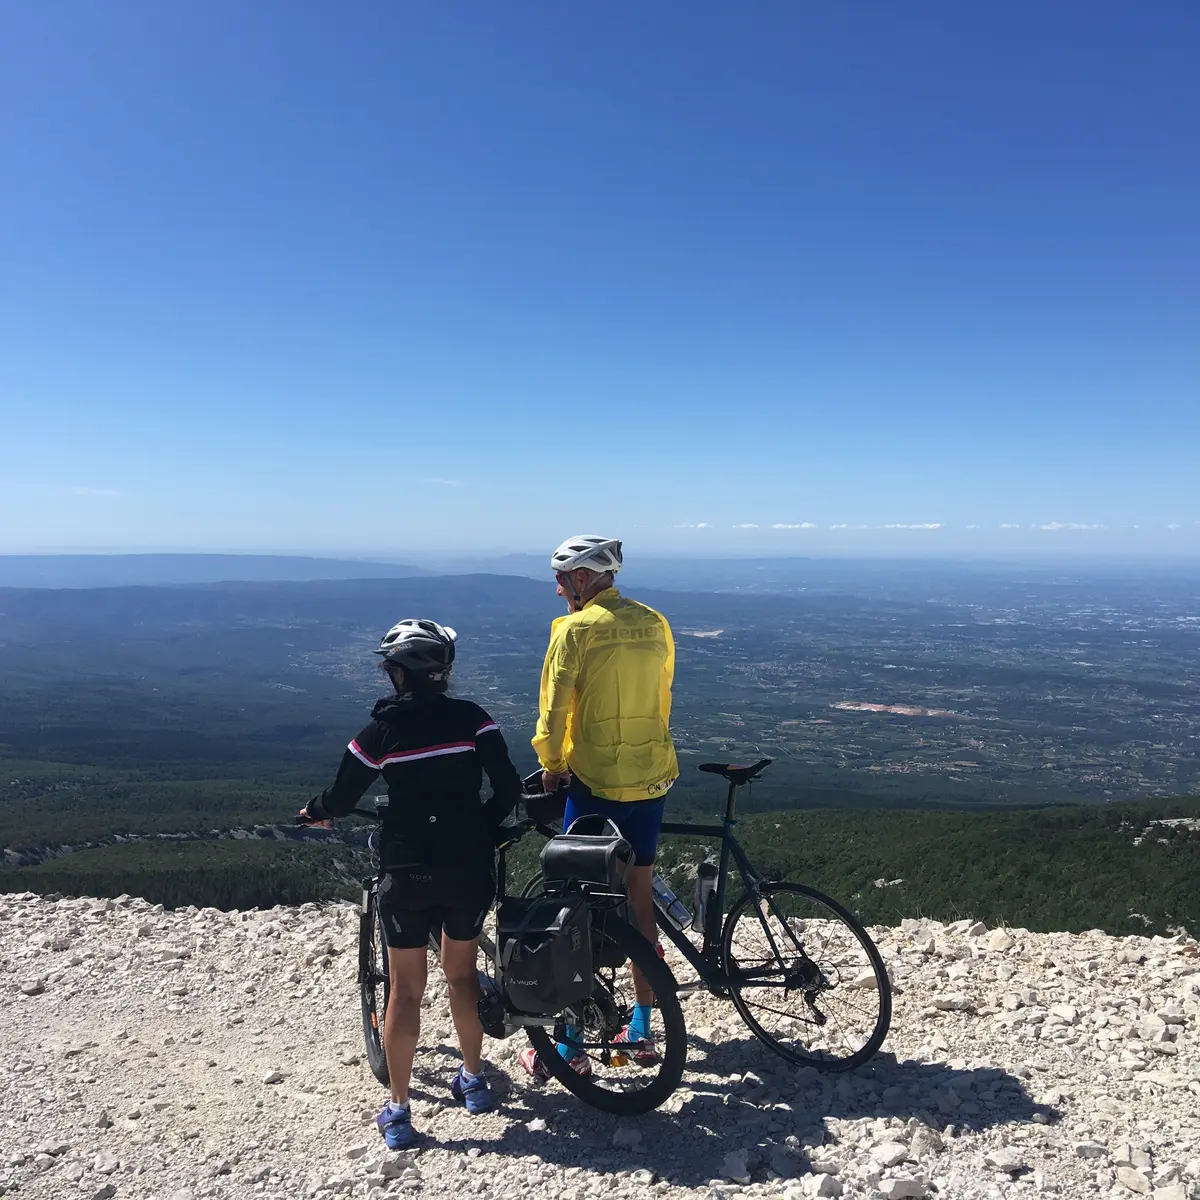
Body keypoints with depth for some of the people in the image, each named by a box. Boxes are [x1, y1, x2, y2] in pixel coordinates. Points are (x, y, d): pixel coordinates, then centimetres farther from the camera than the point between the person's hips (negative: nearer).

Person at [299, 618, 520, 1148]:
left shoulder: (381, 730, -7)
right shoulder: (472, 718, -5)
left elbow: (341, 799, 1)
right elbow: (508, 788, -7)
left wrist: (314, 811, 24)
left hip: (408, 871, -2)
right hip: (470, 869, 2)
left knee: (405, 990, 12)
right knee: (461, 972, 22)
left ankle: (398, 1110, 23)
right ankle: (473, 1079, 37)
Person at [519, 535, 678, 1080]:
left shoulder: (575, 629, -12)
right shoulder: (655, 624, 6)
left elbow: (554, 708, -12)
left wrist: (551, 765, 4)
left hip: (596, 784, -6)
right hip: (653, 779, 6)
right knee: (640, 902, 16)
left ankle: (570, 1045, 14)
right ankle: (642, 1031, 29)